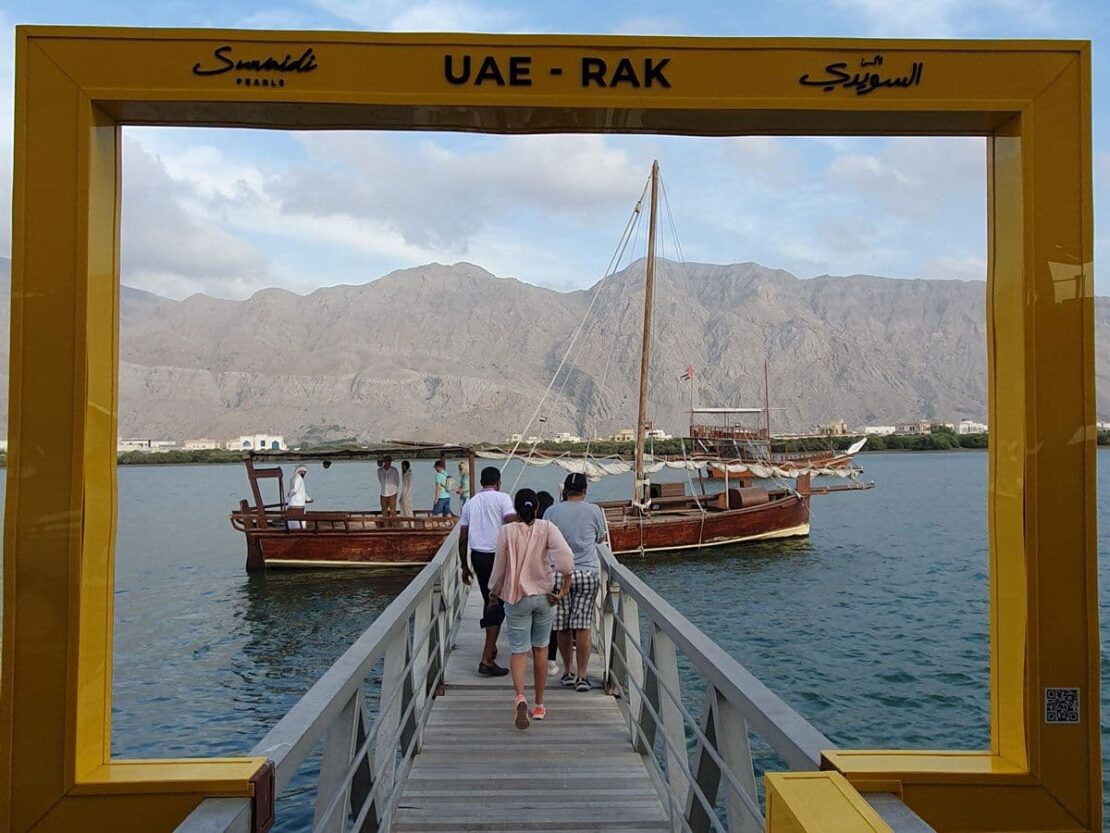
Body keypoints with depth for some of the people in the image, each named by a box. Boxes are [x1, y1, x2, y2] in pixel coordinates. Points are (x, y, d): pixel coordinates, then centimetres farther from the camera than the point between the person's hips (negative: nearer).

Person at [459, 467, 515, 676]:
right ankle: (486, 660, -9)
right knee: (498, 605, -2)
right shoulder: (502, 498, -4)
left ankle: (491, 647, 38)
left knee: (488, 600, 23)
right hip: (498, 555, -6)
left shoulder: (470, 503, 11)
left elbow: (462, 539, 12)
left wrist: (464, 566, 19)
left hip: (477, 556, 6)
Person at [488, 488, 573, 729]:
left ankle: (520, 696, -22)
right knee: (540, 648, 16)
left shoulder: (506, 532, -7)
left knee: (519, 650, 3)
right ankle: (539, 705, 23)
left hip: (516, 597, -1)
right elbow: (565, 556, -22)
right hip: (544, 596, 1)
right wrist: (565, 587, -12)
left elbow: (499, 568, -2)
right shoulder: (547, 528, -7)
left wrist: (494, 591, 16)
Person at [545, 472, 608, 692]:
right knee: (583, 626, 0)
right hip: (587, 573, -1)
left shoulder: (552, 512, 0)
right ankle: (581, 676, 3)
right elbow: (601, 538, 14)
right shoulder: (594, 511, -1)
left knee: (562, 626, 10)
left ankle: (568, 671, 20)